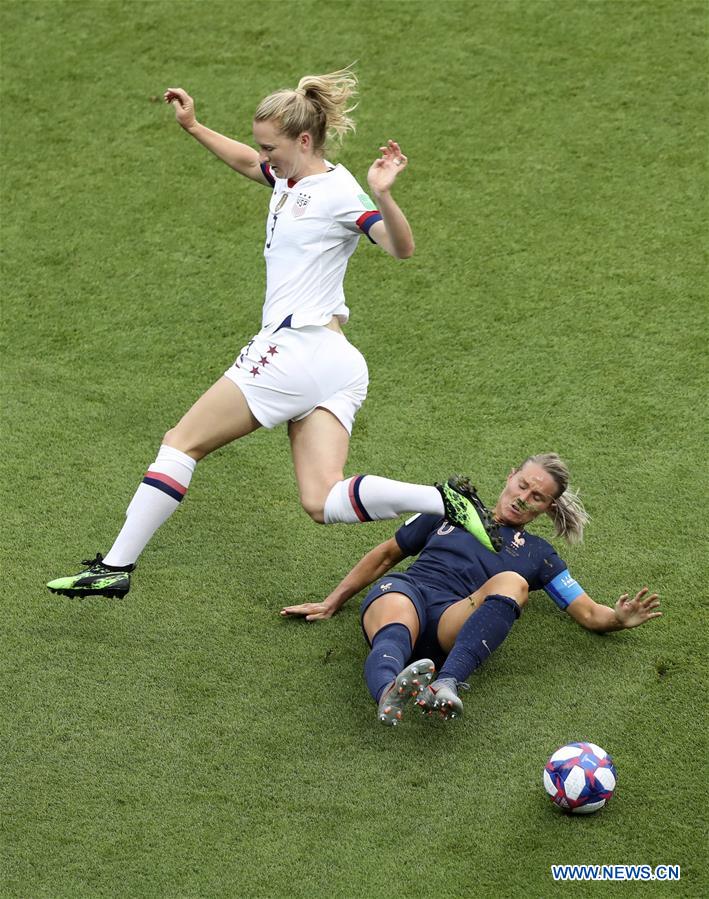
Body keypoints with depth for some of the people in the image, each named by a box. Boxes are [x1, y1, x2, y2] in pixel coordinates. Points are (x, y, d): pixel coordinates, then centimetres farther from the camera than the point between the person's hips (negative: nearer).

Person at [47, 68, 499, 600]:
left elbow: (401, 248, -22)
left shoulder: (338, 191, -9)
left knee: (182, 443, 1)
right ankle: (446, 501, -17)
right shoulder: (292, 181, 18)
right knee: (323, 503, -2)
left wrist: (383, 195, -38)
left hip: (295, 346, -9)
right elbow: (246, 163, 39)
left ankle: (116, 567, 4)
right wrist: (193, 126, 37)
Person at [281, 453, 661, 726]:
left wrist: (619, 618, -4)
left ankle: (446, 684, -54)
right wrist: (331, 603, 29)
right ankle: (389, 692, -74)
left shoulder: (537, 554, 29)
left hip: (453, 625, 0)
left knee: (511, 582, -33)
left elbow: (589, 613, 21)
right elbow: (386, 554, 33)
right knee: (396, 633, -39)